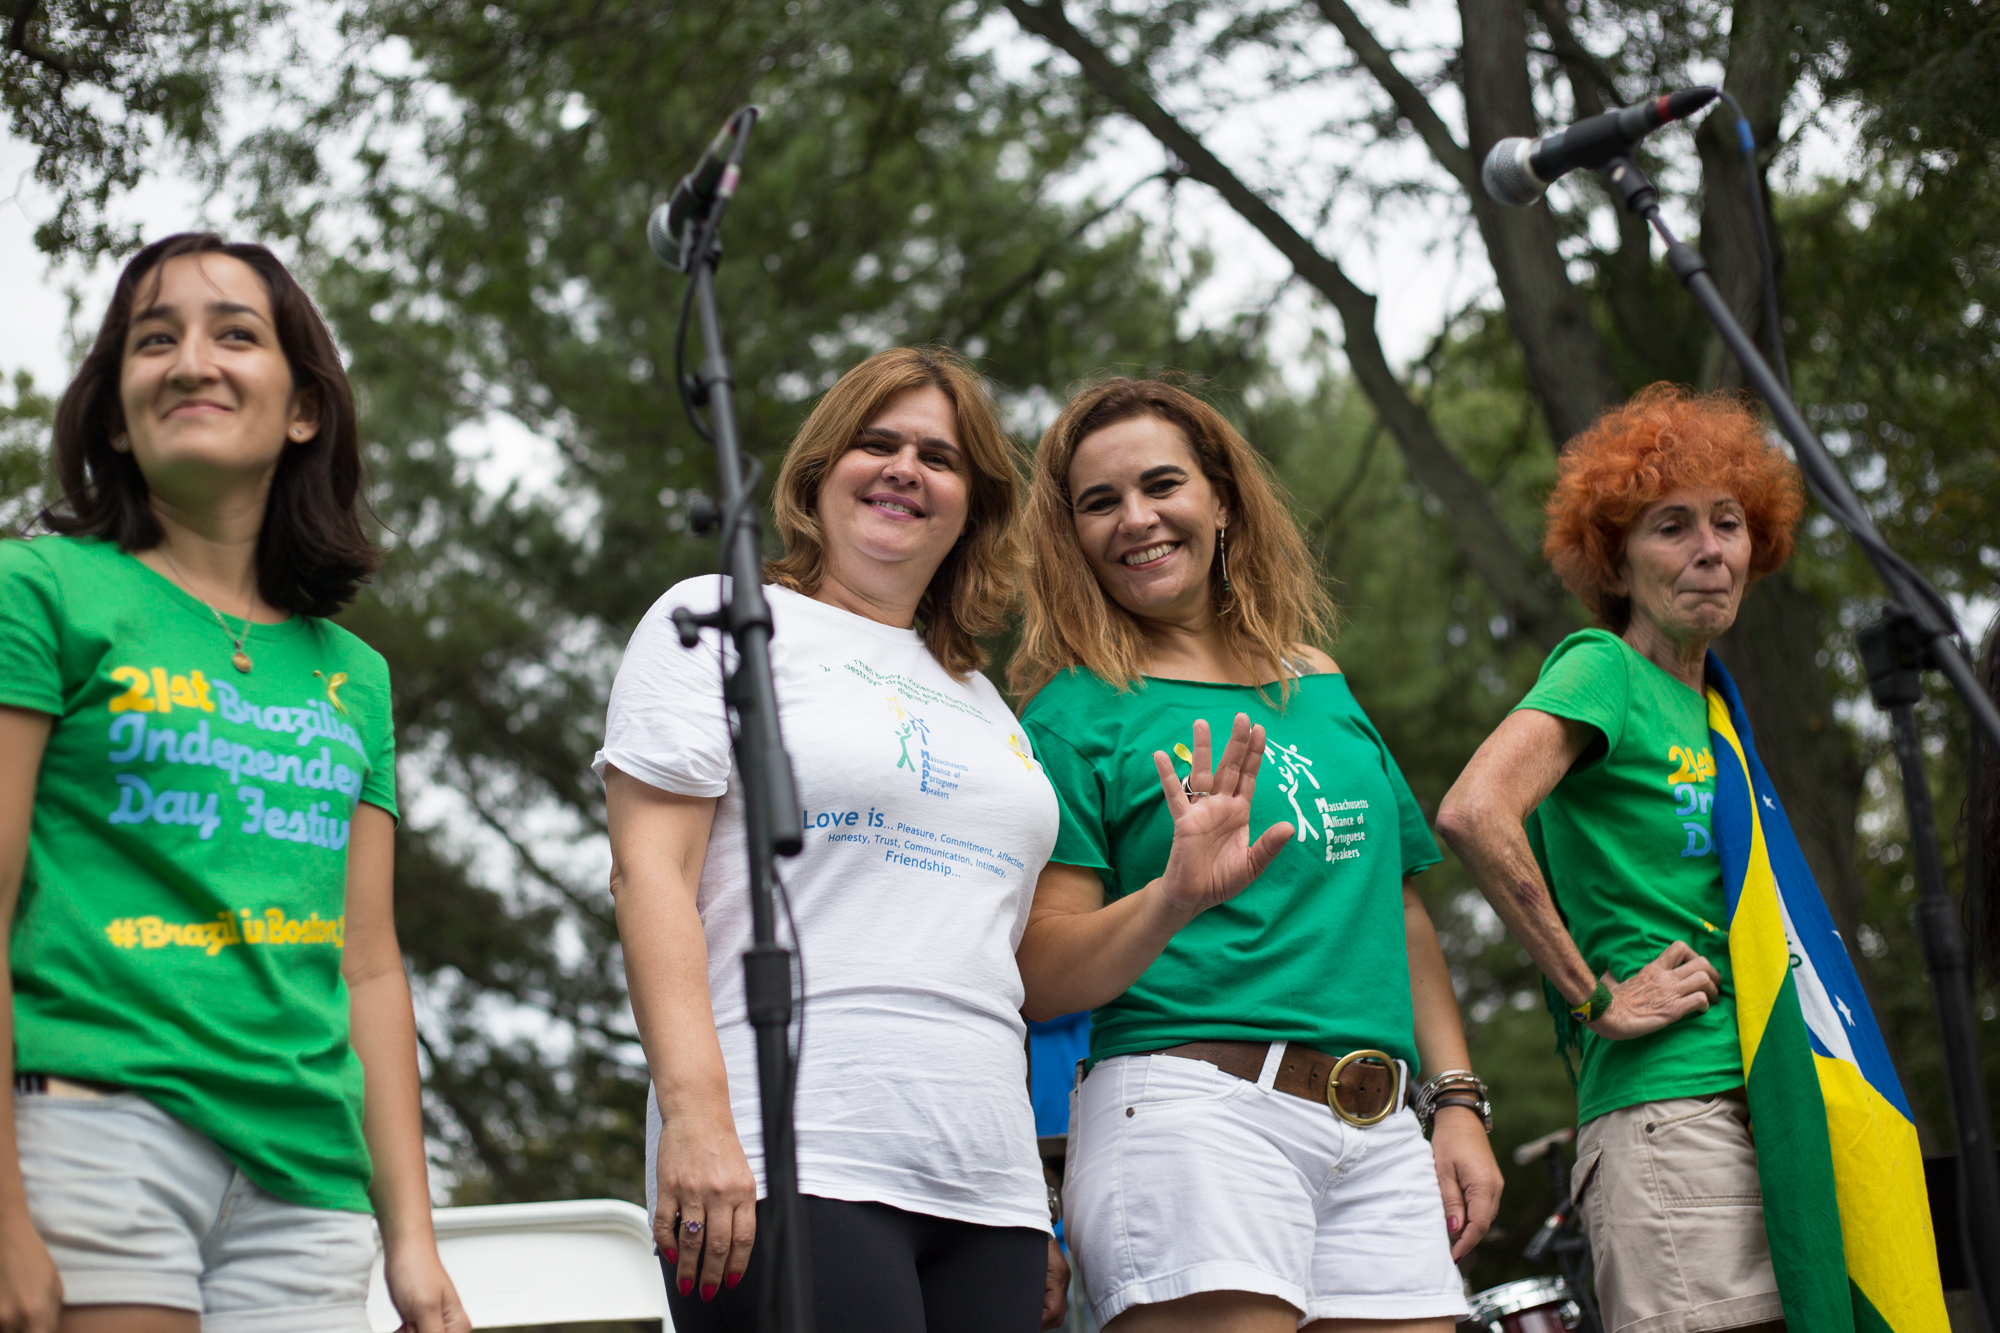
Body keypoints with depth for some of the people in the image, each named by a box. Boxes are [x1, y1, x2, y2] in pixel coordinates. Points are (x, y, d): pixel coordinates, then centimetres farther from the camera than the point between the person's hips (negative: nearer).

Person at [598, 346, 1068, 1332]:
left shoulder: (983, 702, 24)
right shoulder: (719, 618, 8)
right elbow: (650, 872, -4)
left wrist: (1043, 1217, 16)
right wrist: (694, 1114, -16)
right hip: (788, 1169, -5)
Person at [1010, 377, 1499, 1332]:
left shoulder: (1320, 688, 18)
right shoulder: (1075, 711, 2)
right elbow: (1041, 980, -5)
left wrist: (1459, 1103, 15)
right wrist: (1174, 898, -22)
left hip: (1380, 1132, 6)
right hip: (1192, 1105, -5)